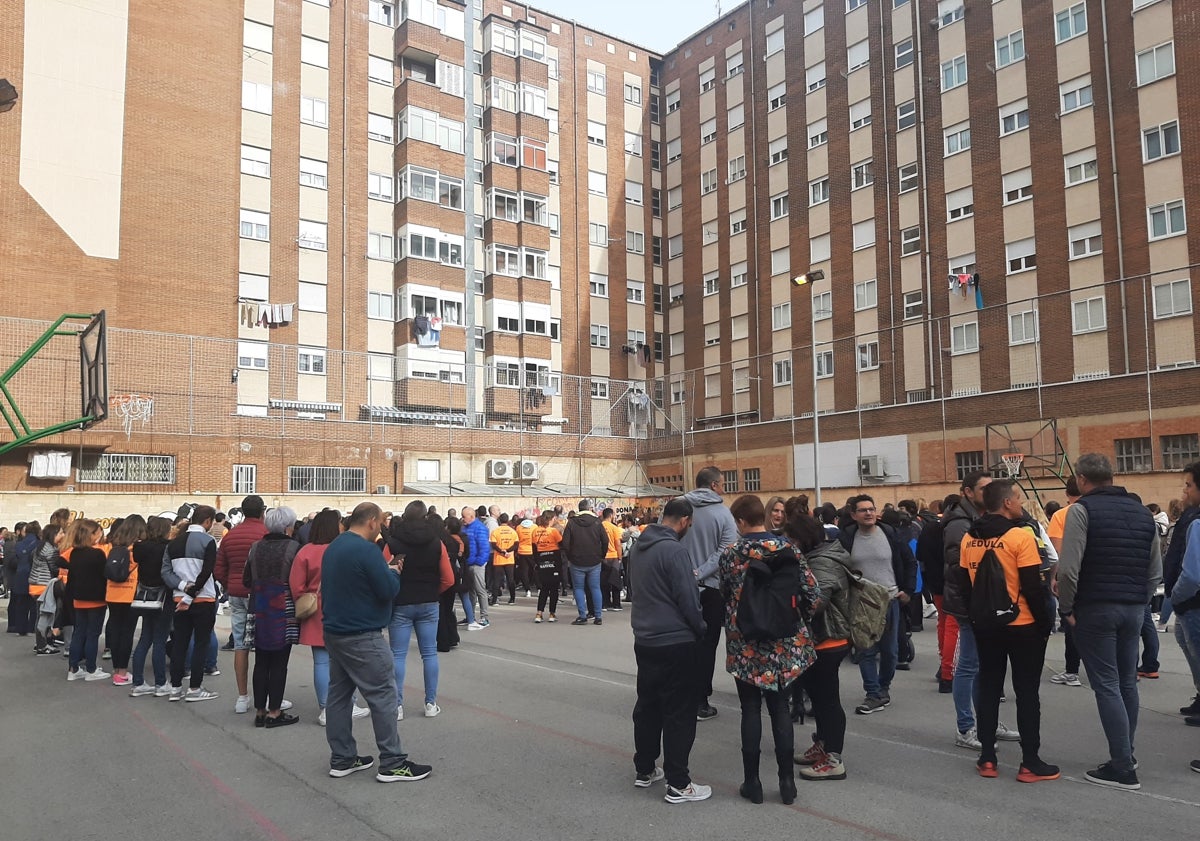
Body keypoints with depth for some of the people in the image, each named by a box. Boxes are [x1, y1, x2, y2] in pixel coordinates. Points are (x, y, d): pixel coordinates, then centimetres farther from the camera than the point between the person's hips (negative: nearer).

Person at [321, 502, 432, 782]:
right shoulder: (367, 550, -20)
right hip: (362, 637, -10)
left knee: (339, 694, 13)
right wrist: (393, 571, 0)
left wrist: (385, 569, 11)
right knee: (383, 696, -3)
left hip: (334, 632, 10)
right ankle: (393, 764, 1)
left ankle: (341, 759, 20)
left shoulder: (333, 547, 10)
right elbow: (388, 591, -20)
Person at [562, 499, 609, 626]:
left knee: (578, 588, 6)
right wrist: (601, 556, 11)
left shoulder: (572, 523, -3)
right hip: (594, 563, 1)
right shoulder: (597, 523, 0)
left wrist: (569, 558, 9)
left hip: (577, 563, -1)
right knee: (595, 588, 7)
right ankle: (597, 617, 6)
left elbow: (565, 543, -5)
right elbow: (605, 541, -1)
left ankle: (582, 616, 1)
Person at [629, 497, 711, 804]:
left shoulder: (640, 546, 7)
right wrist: (701, 630, -2)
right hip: (676, 643, -8)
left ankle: (644, 770, 27)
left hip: (645, 640, 8)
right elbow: (688, 599, -17)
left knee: (647, 706, 17)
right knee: (679, 713, 0)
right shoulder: (674, 551, -19)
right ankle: (678, 784, 5)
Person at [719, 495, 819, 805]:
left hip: (745, 646, -1)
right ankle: (787, 781, 17)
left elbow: (724, 596, 1)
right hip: (785, 644, 2)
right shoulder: (788, 549, -6)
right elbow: (812, 595, -7)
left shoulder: (730, 554, -9)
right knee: (780, 708, 13)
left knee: (751, 710, 9)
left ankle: (752, 782, 16)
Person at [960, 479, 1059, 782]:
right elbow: (1033, 587, -16)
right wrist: (1045, 621, -5)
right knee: (1027, 693, 4)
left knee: (988, 689, 12)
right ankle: (1030, 763, 9)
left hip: (985, 625, 5)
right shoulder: (1020, 536, -16)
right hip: (1022, 626, -5)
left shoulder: (969, 539, 2)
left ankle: (987, 759, 16)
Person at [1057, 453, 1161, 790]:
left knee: (1107, 686, -3)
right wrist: (1138, 601, 18)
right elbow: (1155, 572, 13)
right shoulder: (1142, 512, 11)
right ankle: (1126, 754, 28)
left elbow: (1068, 568, -17)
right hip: (1133, 609, 7)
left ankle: (1123, 769, -1)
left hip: (1095, 608, -6)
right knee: (1127, 682, 17)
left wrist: (1066, 608, -5)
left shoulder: (1083, 509, -9)